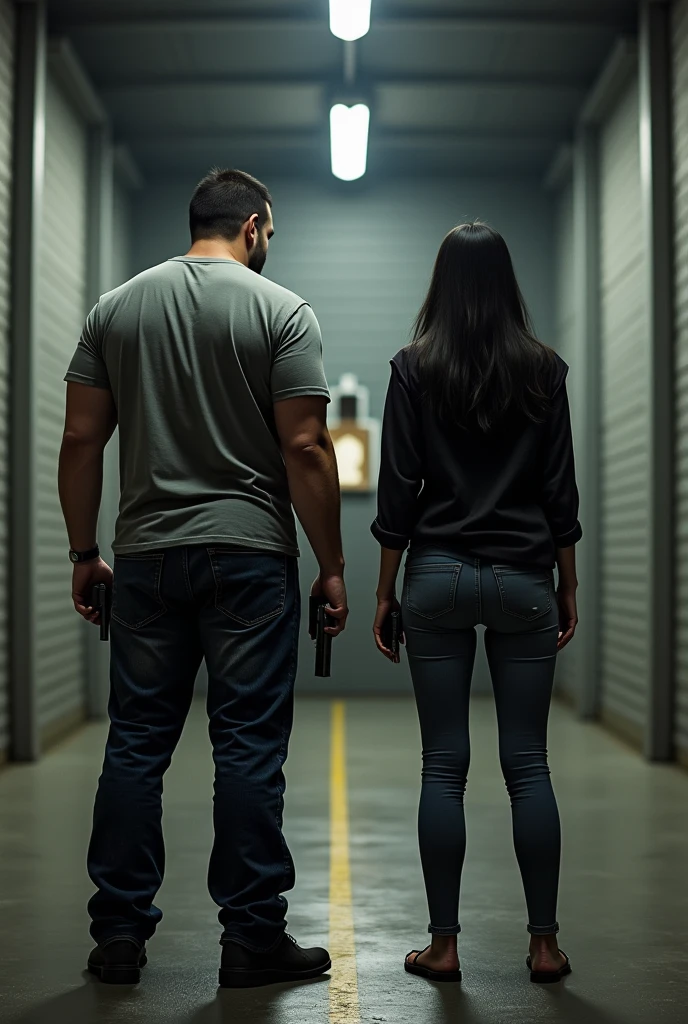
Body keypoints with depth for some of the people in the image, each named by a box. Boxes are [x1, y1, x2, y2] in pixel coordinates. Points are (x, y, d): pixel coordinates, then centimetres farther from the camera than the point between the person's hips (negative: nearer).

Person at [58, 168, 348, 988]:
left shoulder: (116, 307, 9)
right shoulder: (282, 311, -2)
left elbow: (80, 441, 5)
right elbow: (305, 449, -9)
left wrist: (83, 554, 12)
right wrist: (331, 566, -2)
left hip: (146, 557, 4)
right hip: (250, 558, -3)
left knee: (136, 743, 9)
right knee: (249, 747, 1)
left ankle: (119, 934, 13)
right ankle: (252, 937, 7)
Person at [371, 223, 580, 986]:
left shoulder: (414, 368, -1)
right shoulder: (543, 370, 2)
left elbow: (398, 490, -2)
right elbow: (561, 492, 3)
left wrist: (385, 591, 5)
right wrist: (568, 588, 11)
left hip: (438, 577, -1)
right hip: (524, 580, 1)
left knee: (443, 765, 3)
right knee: (527, 763, 5)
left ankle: (444, 945, 7)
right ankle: (544, 944, 9)